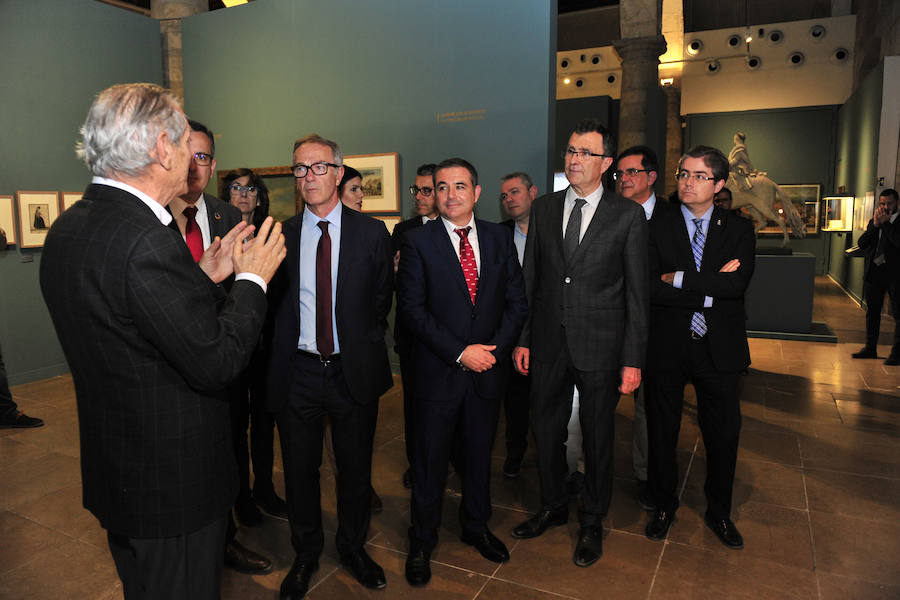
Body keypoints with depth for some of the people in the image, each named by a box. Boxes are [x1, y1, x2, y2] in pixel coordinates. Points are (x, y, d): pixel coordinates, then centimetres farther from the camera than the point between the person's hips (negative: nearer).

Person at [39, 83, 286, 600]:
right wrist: (253, 278, -12)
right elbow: (215, 361, -25)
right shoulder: (146, 240, -28)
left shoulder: (69, 228, 3)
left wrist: (204, 278, 7)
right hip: (174, 482, -9)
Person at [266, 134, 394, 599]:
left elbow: (381, 301, 6)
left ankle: (353, 547, 40)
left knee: (355, 468, 15)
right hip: (297, 373, 1)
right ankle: (306, 553, 39)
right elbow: (273, 306, 5)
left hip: (353, 371, 0)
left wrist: (362, 345, 4)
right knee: (300, 469, 15)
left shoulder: (371, 234, -2)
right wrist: (285, 349, 0)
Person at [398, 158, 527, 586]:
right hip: (438, 372, -3)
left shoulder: (500, 238, 4)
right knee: (430, 461, 10)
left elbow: (516, 301, 4)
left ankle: (476, 528, 41)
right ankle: (422, 542, 31)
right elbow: (411, 309, -12)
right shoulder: (418, 242, -6)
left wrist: (495, 347, -10)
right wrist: (460, 352, -16)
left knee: (480, 455, 18)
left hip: (487, 371, 3)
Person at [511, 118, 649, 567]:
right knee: (546, 431, 15)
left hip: (599, 348, -3)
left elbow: (637, 293, -5)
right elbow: (530, 278, 8)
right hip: (548, 344, 3)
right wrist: (522, 338, 5)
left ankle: (592, 522, 33)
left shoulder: (628, 215, -4)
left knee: (598, 437, 11)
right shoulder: (543, 209, 6)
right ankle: (552, 507, 39)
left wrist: (633, 359, -8)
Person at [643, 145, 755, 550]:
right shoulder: (656, 228, 0)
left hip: (718, 349, 1)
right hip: (667, 348, -1)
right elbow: (650, 288, -12)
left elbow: (737, 283, -14)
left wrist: (679, 278, -16)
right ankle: (664, 505, 33)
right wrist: (708, 292, -15)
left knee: (723, 436, 12)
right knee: (662, 433, 12)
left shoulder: (738, 230, 3)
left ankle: (718, 512, 35)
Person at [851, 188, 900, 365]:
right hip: (874, 272, 5)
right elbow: (861, 244, 2)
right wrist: (875, 225, -8)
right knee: (872, 312, 12)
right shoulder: (873, 222, 12)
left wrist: (885, 223, -16)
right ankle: (870, 348, 22)